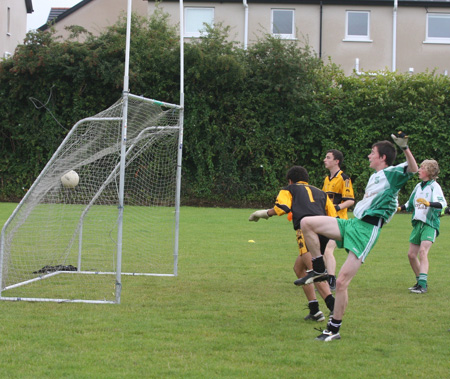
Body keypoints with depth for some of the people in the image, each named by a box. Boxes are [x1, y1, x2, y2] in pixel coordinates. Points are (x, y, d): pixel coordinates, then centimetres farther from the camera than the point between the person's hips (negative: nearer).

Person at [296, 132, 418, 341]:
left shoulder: (392, 173, -3)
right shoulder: (375, 176, 24)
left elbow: (412, 169, -23)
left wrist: (405, 147, -36)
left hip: (367, 230, -9)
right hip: (352, 223, 9)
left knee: (341, 282, -12)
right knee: (306, 222, -7)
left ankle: (334, 329, 0)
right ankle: (318, 269, 4)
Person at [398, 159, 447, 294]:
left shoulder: (434, 186, -8)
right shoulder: (418, 186, 15)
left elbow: (442, 203, -24)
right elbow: (410, 204, 27)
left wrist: (428, 203, -41)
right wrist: (399, 208, 12)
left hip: (430, 224, -8)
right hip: (417, 223, 8)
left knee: (423, 251, -23)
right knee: (411, 254, 6)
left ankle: (423, 284, -26)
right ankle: (420, 282, 22)